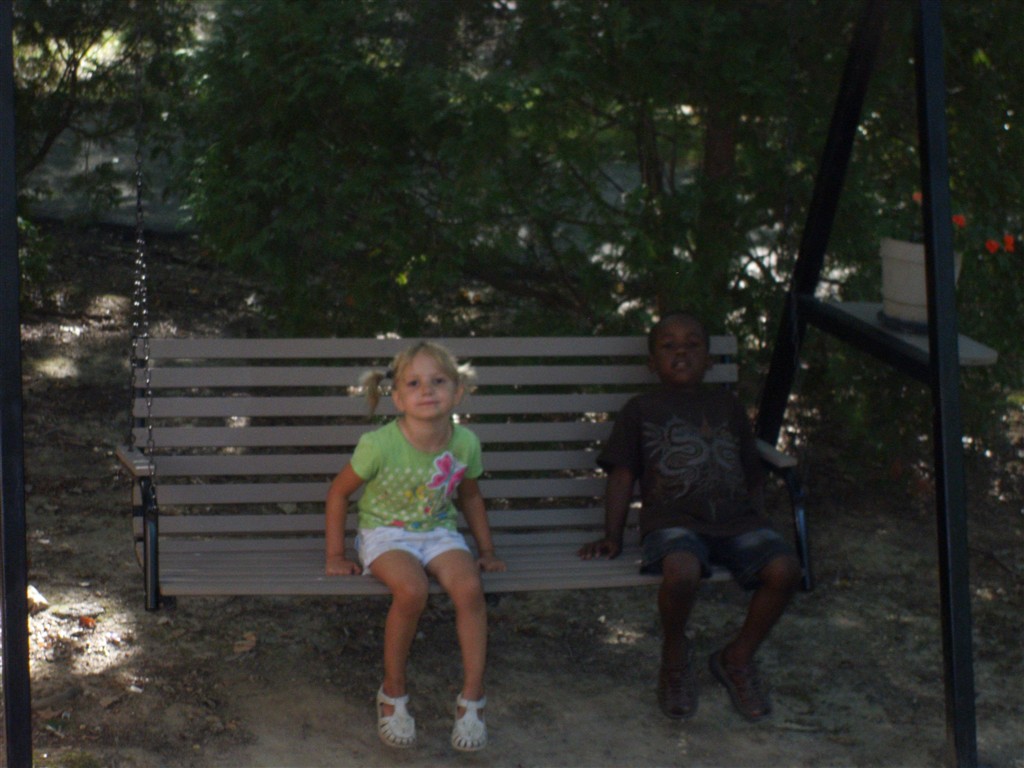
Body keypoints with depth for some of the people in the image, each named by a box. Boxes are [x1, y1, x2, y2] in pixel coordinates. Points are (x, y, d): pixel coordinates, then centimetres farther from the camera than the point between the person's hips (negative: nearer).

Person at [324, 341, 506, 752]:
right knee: (412, 590, -34)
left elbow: (469, 496, 13)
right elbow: (339, 491, -5)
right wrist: (336, 555, -3)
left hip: (437, 531, 3)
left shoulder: (465, 444, -8)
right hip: (385, 533, -3)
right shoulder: (379, 445, -19)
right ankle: (393, 694, -11)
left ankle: (472, 697, -13)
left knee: (469, 587, -28)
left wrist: (486, 549, 15)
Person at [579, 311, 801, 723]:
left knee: (784, 568, -25)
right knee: (681, 571, -37)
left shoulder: (727, 406, 24)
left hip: (735, 519, 3)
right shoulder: (641, 409, 17)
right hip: (673, 520, -3)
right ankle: (675, 655, -4)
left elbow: (752, 474, 25)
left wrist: (757, 522, 11)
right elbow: (622, 475, 13)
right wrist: (612, 537, 5)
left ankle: (737, 658, -1)